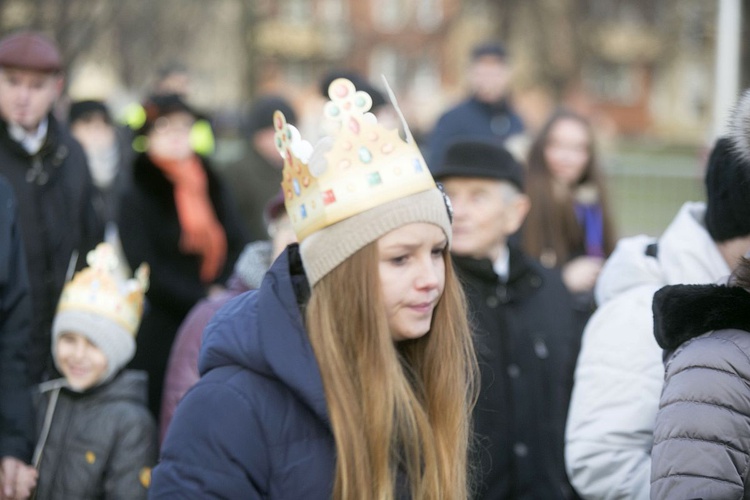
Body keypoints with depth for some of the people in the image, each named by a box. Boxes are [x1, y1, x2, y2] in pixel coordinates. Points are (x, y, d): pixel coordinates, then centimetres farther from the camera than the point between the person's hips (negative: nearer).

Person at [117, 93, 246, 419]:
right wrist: (202, 298, -11)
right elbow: (147, 271, -8)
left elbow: (236, 246, 9)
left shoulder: (210, 186, 12)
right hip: (160, 329, -4)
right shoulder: (135, 196, -2)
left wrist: (220, 288, -8)